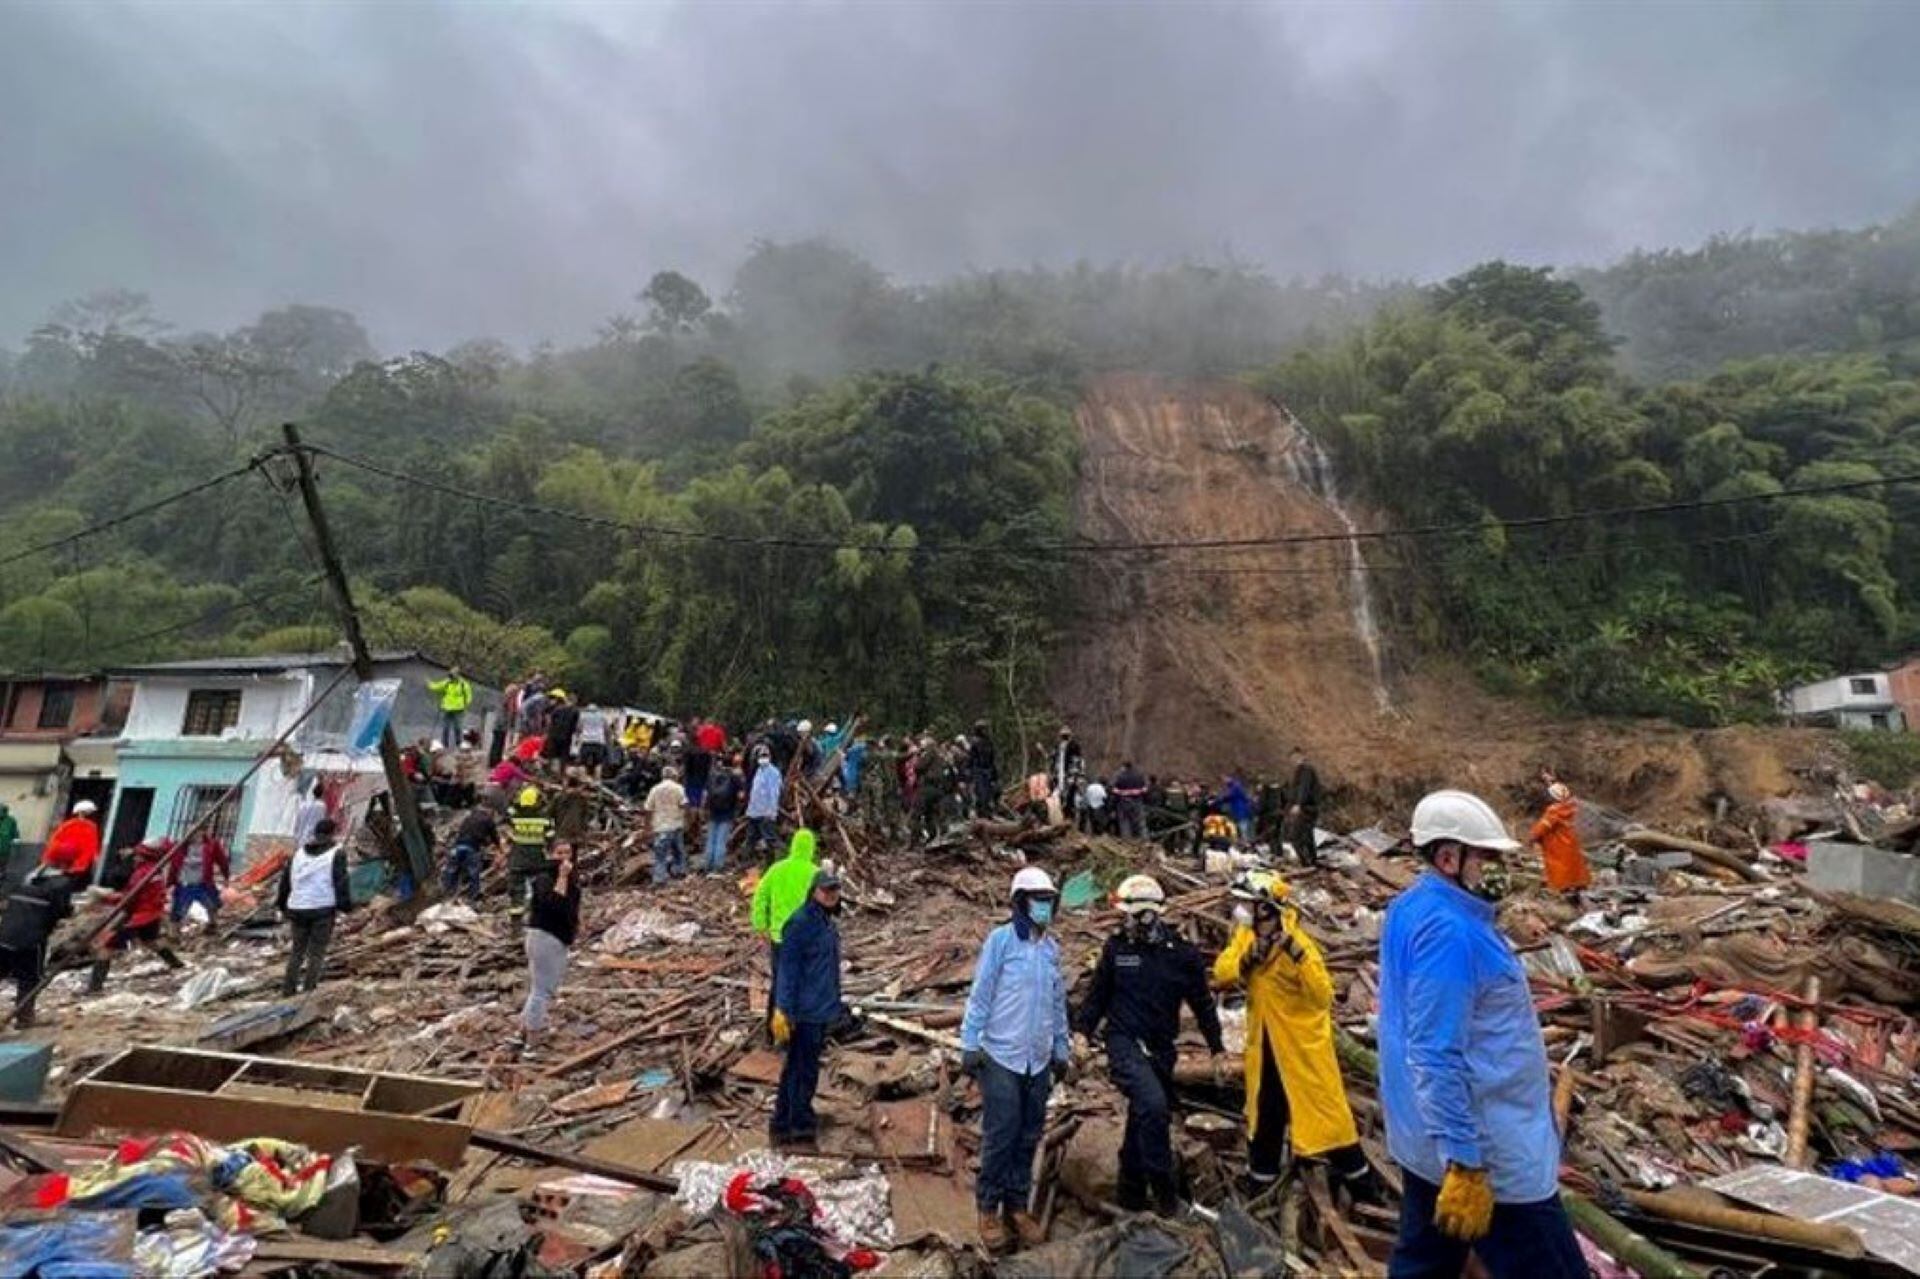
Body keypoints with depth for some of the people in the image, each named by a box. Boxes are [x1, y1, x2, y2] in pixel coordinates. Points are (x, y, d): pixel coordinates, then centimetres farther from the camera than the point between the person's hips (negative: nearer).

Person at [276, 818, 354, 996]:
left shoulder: (299, 853, 13)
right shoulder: (337, 853, -5)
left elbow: (285, 879, 17)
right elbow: (341, 881, -10)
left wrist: (282, 904, 26)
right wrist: (346, 904, -3)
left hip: (297, 908, 5)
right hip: (323, 908, -5)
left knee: (297, 950, 19)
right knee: (317, 952, 2)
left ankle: (288, 988, 21)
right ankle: (309, 989, -1)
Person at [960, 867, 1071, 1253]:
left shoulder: (1052, 947, 8)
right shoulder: (1000, 939, -10)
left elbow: (1058, 1002, 16)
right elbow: (980, 994, -8)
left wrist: (1061, 1049, 18)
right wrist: (970, 1043, -9)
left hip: (1039, 1061, 5)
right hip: (1001, 1057, -5)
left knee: (1029, 1137, 12)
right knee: (1000, 1136, 0)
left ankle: (1017, 1205, 27)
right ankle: (988, 1207, 19)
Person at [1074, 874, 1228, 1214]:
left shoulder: (1182, 953, -5)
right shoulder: (1116, 947, -6)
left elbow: (1203, 1004, 7)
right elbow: (1098, 995, 5)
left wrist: (1218, 1049, 10)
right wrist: (1083, 1032, -2)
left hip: (1161, 1049, 3)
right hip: (1124, 1043, -2)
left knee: (1144, 1117, 12)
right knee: (1153, 1104, -24)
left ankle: (1132, 1194, 31)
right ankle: (1162, 1185, -5)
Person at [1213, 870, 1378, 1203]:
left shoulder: (1297, 942, -23)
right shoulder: (1245, 936, -2)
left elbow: (1323, 997, -29)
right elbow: (1220, 973, -7)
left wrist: (1299, 957, -40)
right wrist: (1246, 959, -24)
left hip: (1303, 1042, -6)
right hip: (1263, 1042, 6)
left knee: (1326, 1112, 5)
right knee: (1263, 1112, 18)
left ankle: (1362, 1186, 24)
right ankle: (1260, 1180, 34)